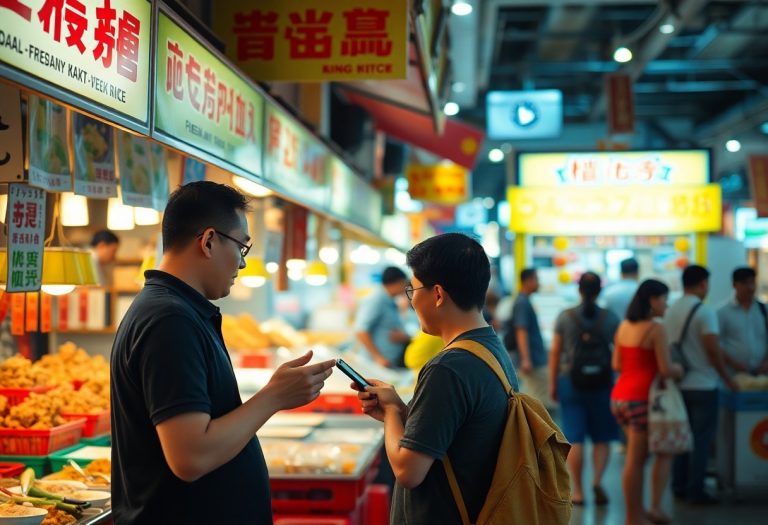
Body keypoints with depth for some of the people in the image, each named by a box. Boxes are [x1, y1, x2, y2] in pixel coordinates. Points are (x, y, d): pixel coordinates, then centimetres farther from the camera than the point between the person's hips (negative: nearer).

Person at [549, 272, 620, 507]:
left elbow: (555, 353, 0)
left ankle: (578, 491, 7)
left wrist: (552, 384, 7)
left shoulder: (565, 317, -2)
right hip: (601, 382, 0)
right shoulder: (610, 318, -2)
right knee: (602, 437, 12)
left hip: (570, 381, 0)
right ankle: (597, 480, -6)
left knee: (574, 438, 4)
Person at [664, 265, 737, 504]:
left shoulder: (671, 311, 7)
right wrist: (727, 378, -8)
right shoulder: (704, 311, -14)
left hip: (678, 384, 7)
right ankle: (695, 491, 3)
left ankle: (679, 487, 19)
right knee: (701, 439, 1)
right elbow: (713, 349, -18)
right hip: (702, 385, -7)